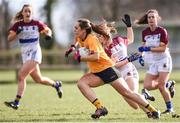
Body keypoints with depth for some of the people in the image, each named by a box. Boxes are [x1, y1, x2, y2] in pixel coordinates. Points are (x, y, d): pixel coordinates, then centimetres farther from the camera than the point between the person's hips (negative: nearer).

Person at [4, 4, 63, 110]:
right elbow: (9, 38, -3)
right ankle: (56, 84, 42)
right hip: (25, 54, 5)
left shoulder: (37, 24, -4)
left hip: (34, 53, -5)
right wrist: (16, 33, -22)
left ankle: (16, 102, -19)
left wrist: (48, 35, -9)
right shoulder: (18, 25, 2)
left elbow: (48, 30, 13)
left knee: (21, 75, -18)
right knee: (38, 79, 15)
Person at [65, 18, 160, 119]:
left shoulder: (91, 39, -18)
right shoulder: (80, 38, 8)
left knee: (127, 93, -7)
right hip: (97, 73, 9)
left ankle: (153, 111, 1)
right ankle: (101, 108, -22)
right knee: (81, 83, -15)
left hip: (107, 70, -9)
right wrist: (73, 47, 19)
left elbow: (95, 57, -31)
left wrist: (80, 58, -22)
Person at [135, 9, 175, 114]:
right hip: (153, 62, 6)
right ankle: (169, 85, 17)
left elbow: (163, 48, -17)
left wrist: (148, 49, -24)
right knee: (147, 85, -8)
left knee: (161, 86, -14)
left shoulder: (162, 31, -11)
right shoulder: (145, 32, 5)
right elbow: (144, 46, 21)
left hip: (163, 60, -6)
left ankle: (170, 108, 2)